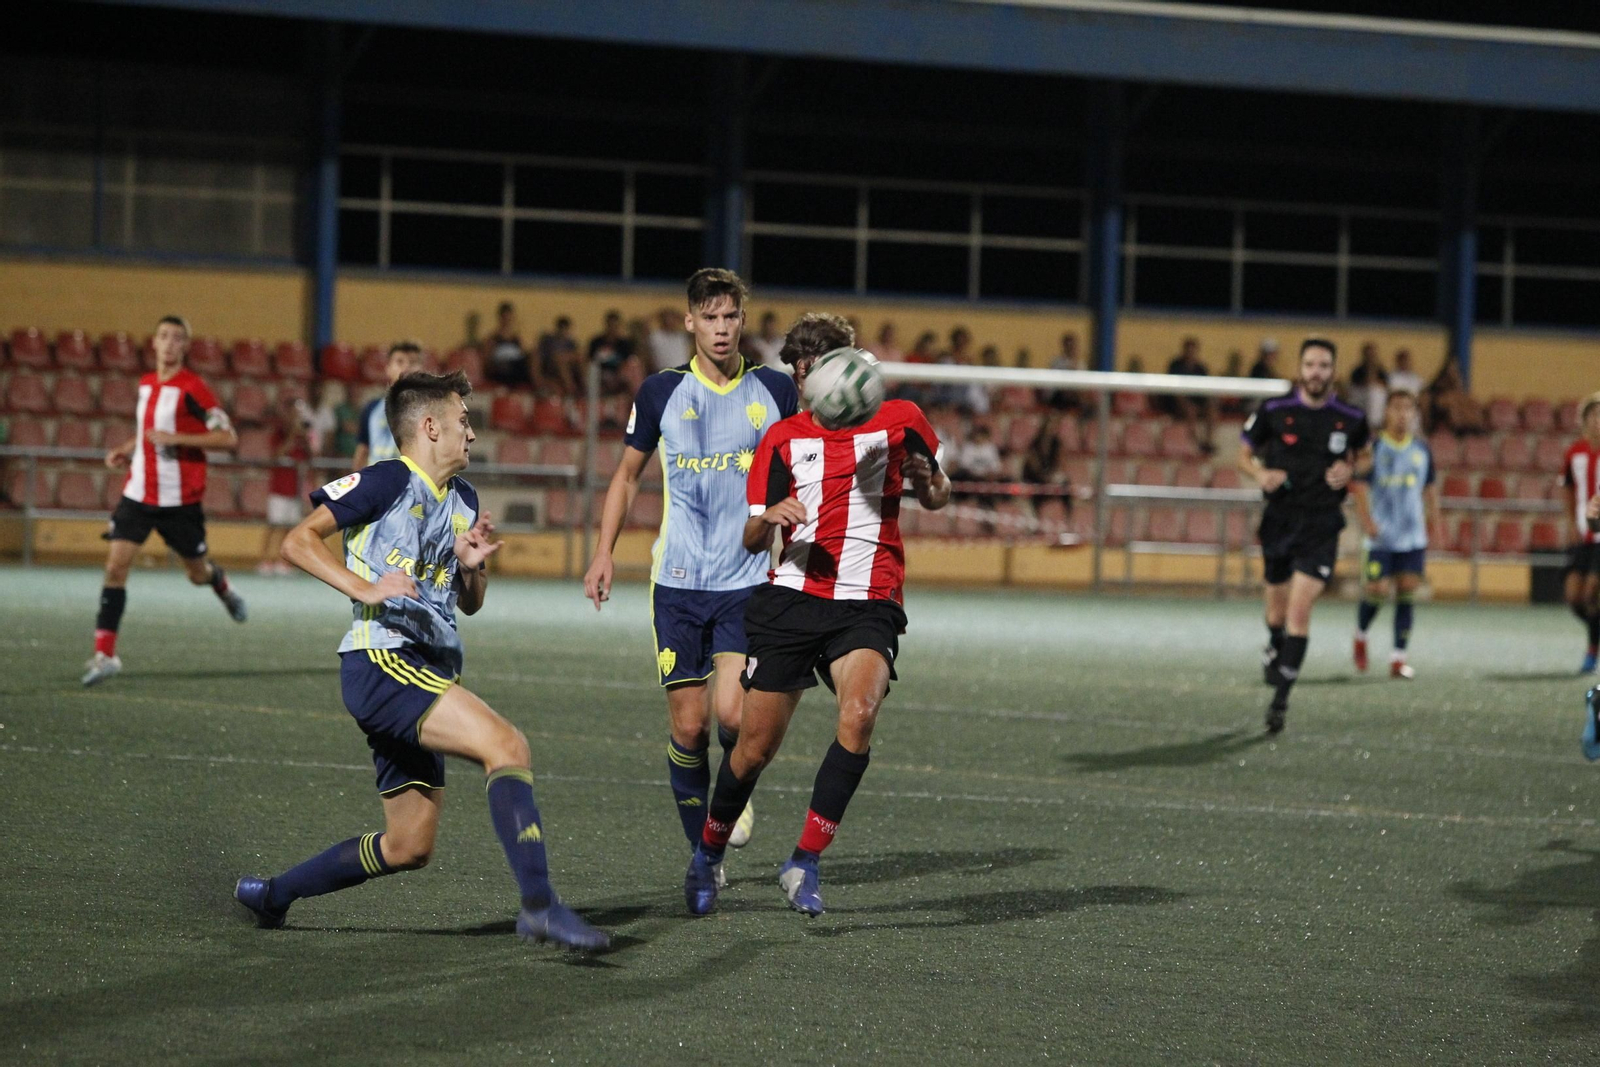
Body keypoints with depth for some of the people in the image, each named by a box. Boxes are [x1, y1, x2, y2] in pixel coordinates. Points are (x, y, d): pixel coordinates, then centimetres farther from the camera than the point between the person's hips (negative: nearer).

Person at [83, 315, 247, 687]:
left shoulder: (192, 388, -13)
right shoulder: (146, 384, 8)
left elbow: (228, 438, -16)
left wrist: (177, 438, -24)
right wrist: (127, 448, 9)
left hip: (179, 499, -4)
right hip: (138, 493, 5)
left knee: (198, 573, 11)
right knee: (115, 565, -10)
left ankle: (223, 587, 49)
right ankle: (104, 654, -9)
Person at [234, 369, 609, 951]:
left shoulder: (463, 498, 19)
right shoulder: (387, 481, -7)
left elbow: (469, 603, 25)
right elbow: (299, 541, -10)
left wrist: (473, 565, 3)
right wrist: (365, 588, -22)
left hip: (428, 675, 9)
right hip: (382, 663, -9)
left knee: (408, 847, 10)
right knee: (507, 745, -26)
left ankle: (271, 894, 27)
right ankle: (539, 906, -33)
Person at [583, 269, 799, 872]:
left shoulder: (775, 391, 3)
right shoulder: (661, 391, 3)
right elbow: (628, 473, 15)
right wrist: (604, 552, 8)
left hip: (747, 580, -1)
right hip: (677, 581, 1)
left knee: (731, 714, -16)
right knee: (688, 725, -1)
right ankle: (701, 850, 15)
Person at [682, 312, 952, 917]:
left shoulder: (899, 421, 6)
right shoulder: (783, 440, 8)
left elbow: (936, 497, 19)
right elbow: (752, 542, 6)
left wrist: (928, 482, -5)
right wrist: (769, 517, -18)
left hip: (868, 605, -1)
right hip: (791, 599, 1)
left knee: (859, 712, -28)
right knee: (757, 746, 3)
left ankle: (805, 862, -22)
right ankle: (709, 852, 29)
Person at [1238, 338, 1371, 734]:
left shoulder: (1351, 418, -2)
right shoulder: (1274, 411, -4)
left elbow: (1361, 455, 17)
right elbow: (1246, 453, 8)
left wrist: (1350, 470, -6)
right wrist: (1260, 474, -14)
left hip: (1322, 526, -1)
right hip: (1279, 519, 1)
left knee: (1299, 610, -14)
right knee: (1277, 610, 12)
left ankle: (1281, 699, -11)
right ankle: (1275, 651, 48)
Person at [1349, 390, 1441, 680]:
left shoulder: (1421, 449, 9)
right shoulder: (1374, 447, -4)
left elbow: (1430, 487, 18)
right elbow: (1360, 486, -9)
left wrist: (1434, 515, 7)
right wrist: (1367, 519, -22)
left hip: (1413, 536, 3)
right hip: (1380, 536, -3)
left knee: (1407, 591, -2)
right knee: (1377, 589, -9)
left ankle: (1399, 657, 2)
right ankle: (1361, 635, 21)